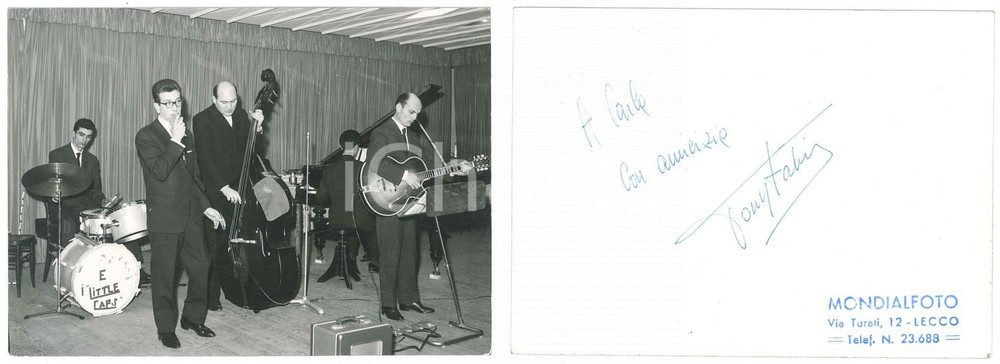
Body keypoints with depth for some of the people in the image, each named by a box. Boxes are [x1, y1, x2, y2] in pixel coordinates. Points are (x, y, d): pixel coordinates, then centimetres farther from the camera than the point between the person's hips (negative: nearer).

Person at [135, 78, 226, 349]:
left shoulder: (186, 134, 13)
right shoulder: (146, 136, -8)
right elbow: (159, 171, -24)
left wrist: (206, 206, 14)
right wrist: (176, 141, -22)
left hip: (190, 215, 6)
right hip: (164, 219, -6)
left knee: (200, 267, 8)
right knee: (164, 275, 3)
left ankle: (193, 318, 26)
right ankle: (166, 329, 17)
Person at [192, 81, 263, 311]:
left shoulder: (241, 116, 10)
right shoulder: (202, 120, -7)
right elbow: (206, 158, -14)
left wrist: (257, 126, -4)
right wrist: (224, 188, -21)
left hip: (237, 190, 5)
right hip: (214, 193, -4)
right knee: (214, 246, -1)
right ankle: (211, 295, 8)